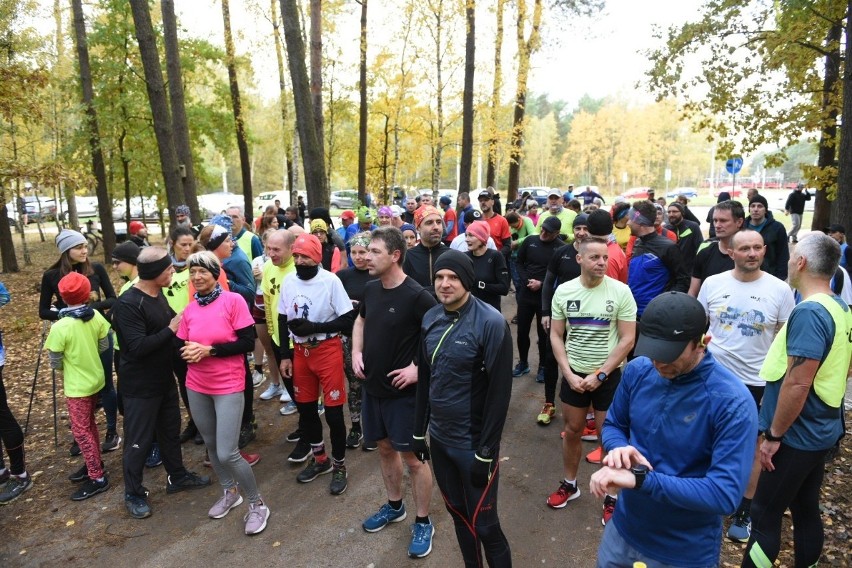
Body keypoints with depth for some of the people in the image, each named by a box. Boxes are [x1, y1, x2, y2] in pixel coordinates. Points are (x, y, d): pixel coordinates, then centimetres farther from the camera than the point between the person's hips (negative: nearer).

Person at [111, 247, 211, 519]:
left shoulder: (158, 295, 4)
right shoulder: (128, 304, -23)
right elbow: (137, 347, -29)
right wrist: (171, 329, -23)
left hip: (165, 379, 8)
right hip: (140, 385, -8)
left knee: (171, 430, 20)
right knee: (139, 440, 7)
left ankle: (177, 476, 38)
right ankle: (133, 494, 25)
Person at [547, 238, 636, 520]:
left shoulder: (620, 291, -12)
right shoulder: (563, 291, -5)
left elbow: (628, 339, -11)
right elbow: (556, 335, 0)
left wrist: (600, 375, -14)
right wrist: (568, 374, -9)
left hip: (609, 375, -2)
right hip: (573, 373, 3)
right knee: (572, 431, 15)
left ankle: (612, 497, 26)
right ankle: (569, 485, 36)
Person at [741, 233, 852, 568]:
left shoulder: (809, 312, -23)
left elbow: (798, 383, -26)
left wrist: (773, 435, -18)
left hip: (797, 436, -9)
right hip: (821, 431, 9)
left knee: (765, 516, 2)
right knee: (806, 510, 20)